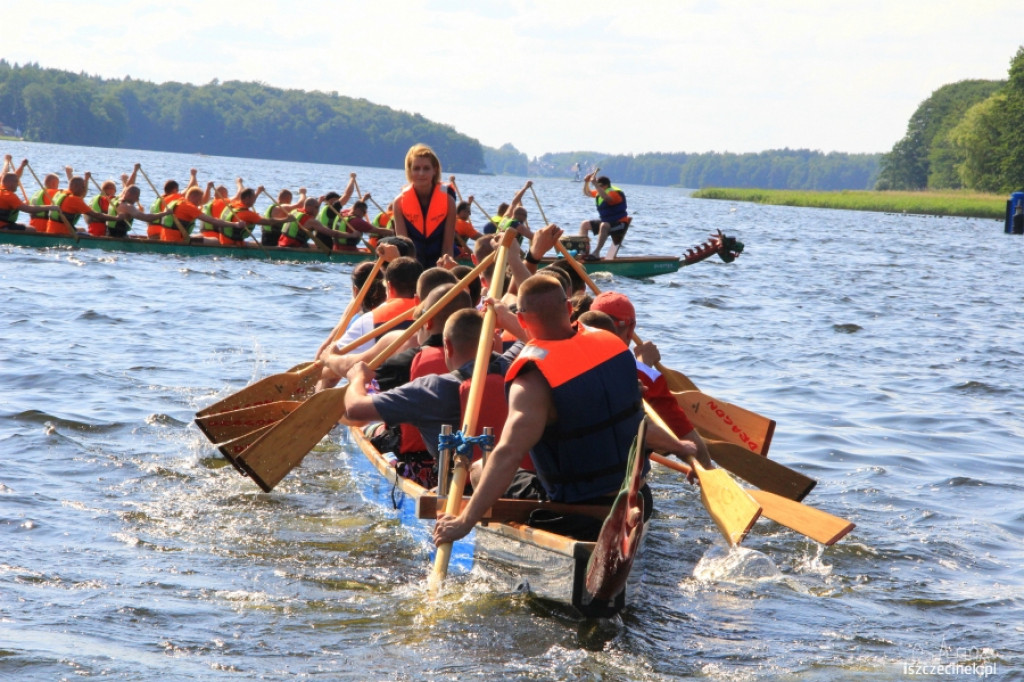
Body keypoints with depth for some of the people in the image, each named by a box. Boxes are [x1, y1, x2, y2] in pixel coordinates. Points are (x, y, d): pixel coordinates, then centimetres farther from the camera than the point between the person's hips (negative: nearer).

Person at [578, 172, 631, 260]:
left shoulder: (615, 193, -19)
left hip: (620, 223, -10)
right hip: (606, 221, 10)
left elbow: (606, 197, -42)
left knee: (604, 225, -41)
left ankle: (596, 253, -44)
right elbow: (587, 193, 21)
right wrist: (586, 182, 2)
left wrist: (595, 184, -42)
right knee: (584, 224, 11)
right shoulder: (600, 192, 8)